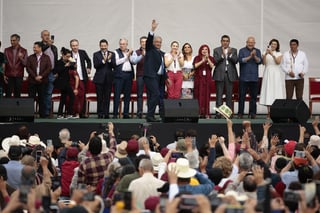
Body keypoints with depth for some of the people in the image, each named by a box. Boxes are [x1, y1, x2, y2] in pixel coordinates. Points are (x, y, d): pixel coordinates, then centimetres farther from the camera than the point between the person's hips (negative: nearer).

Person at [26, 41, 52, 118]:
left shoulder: (46, 58, 7)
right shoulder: (30, 58, 10)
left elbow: (49, 68, -1)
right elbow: (28, 68, 1)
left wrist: (41, 76, -12)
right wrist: (35, 77, -11)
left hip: (43, 81, -1)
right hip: (32, 81, 1)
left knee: (42, 99, 2)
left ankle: (43, 114, 6)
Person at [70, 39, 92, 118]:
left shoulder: (83, 52, 4)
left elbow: (88, 60, 21)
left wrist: (89, 68, 7)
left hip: (82, 78, 3)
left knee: (83, 96, 6)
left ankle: (83, 113, 12)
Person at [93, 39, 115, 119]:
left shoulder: (112, 54, 7)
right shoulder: (96, 54, 4)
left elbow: (113, 65, -2)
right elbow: (95, 65, -8)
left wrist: (109, 60, -20)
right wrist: (103, 60, -20)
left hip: (108, 79, 1)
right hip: (99, 78, -1)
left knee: (107, 97, 0)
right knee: (100, 98, 1)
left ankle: (106, 114, 4)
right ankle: (100, 114, 5)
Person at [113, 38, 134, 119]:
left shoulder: (131, 52, 16)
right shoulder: (116, 52, 3)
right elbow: (117, 62, -9)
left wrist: (130, 55, -4)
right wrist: (126, 56, -6)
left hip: (129, 75, 4)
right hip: (119, 75, -4)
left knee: (127, 95, 5)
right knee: (117, 95, -7)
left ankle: (126, 114, 11)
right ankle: (115, 114, -5)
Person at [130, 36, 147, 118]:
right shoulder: (136, 52, 10)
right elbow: (134, 61, -7)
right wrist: (142, 55, -20)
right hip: (140, 75, 0)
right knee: (139, 94, -2)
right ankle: (139, 112, -3)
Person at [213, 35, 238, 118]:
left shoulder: (233, 50, 11)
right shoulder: (216, 50, 7)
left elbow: (236, 61, -1)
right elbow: (215, 61, -5)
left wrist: (230, 54, -15)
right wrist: (222, 55, -18)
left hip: (230, 75, 1)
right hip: (220, 75, -1)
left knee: (229, 95, 1)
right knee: (219, 95, -4)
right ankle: (218, 113, -4)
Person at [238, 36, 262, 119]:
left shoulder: (257, 51, 11)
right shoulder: (242, 51, 4)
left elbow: (260, 61, -1)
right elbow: (241, 60, -10)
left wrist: (254, 56, -16)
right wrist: (250, 56, -15)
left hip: (254, 78, 2)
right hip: (244, 77, -2)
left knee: (253, 96, 2)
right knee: (242, 96, -3)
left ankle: (252, 113, 7)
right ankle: (240, 113, 0)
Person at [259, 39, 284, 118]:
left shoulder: (279, 54, 8)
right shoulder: (265, 53, 10)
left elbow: (278, 62, -9)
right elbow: (264, 62, -4)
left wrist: (272, 55, -21)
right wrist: (265, 54, -18)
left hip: (276, 73, 0)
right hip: (268, 73, 0)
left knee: (276, 90, -7)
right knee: (268, 91, -5)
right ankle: (269, 112, -4)